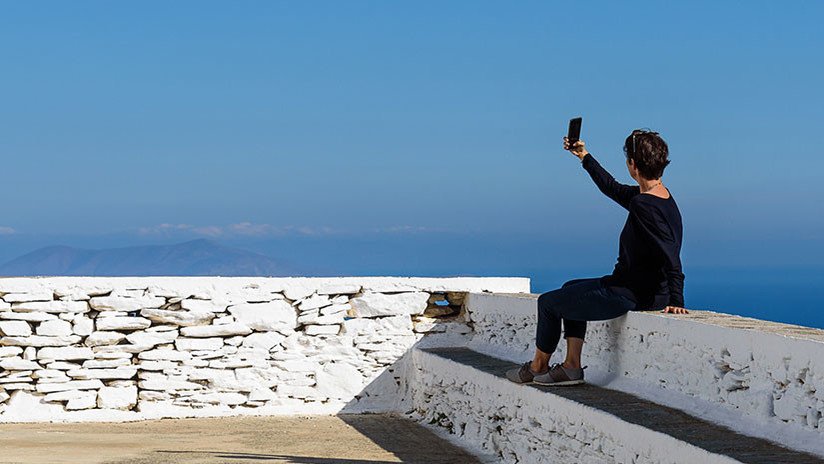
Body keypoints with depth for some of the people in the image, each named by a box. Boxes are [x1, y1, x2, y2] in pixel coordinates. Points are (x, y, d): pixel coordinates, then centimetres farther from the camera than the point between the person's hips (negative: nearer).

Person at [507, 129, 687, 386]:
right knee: (571, 289, 30)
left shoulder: (643, 206, -25)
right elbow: (613, 189, 23)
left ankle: (538, 366, 31)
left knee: (548, 302, 10)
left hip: (631, 295, -10)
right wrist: (584, 157, 27)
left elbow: (671, 257, -31)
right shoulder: (661, 196, 6)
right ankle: (572, 365, 23)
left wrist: (676, 301, -30)